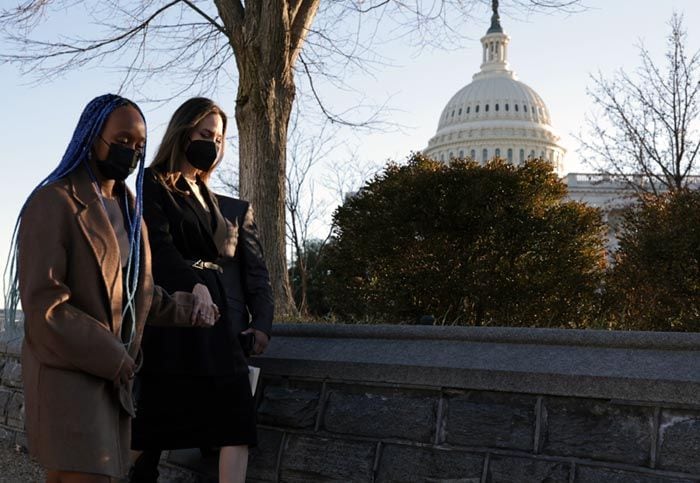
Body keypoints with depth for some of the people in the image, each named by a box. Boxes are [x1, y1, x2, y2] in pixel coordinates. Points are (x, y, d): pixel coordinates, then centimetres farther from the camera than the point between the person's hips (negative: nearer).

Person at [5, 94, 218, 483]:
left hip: (113, 375, 7)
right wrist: (113, 359, -13)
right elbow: (42, 304, -15)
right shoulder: (54, 202, -9)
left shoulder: (128, 208, 15)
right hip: (68, 372, -7)